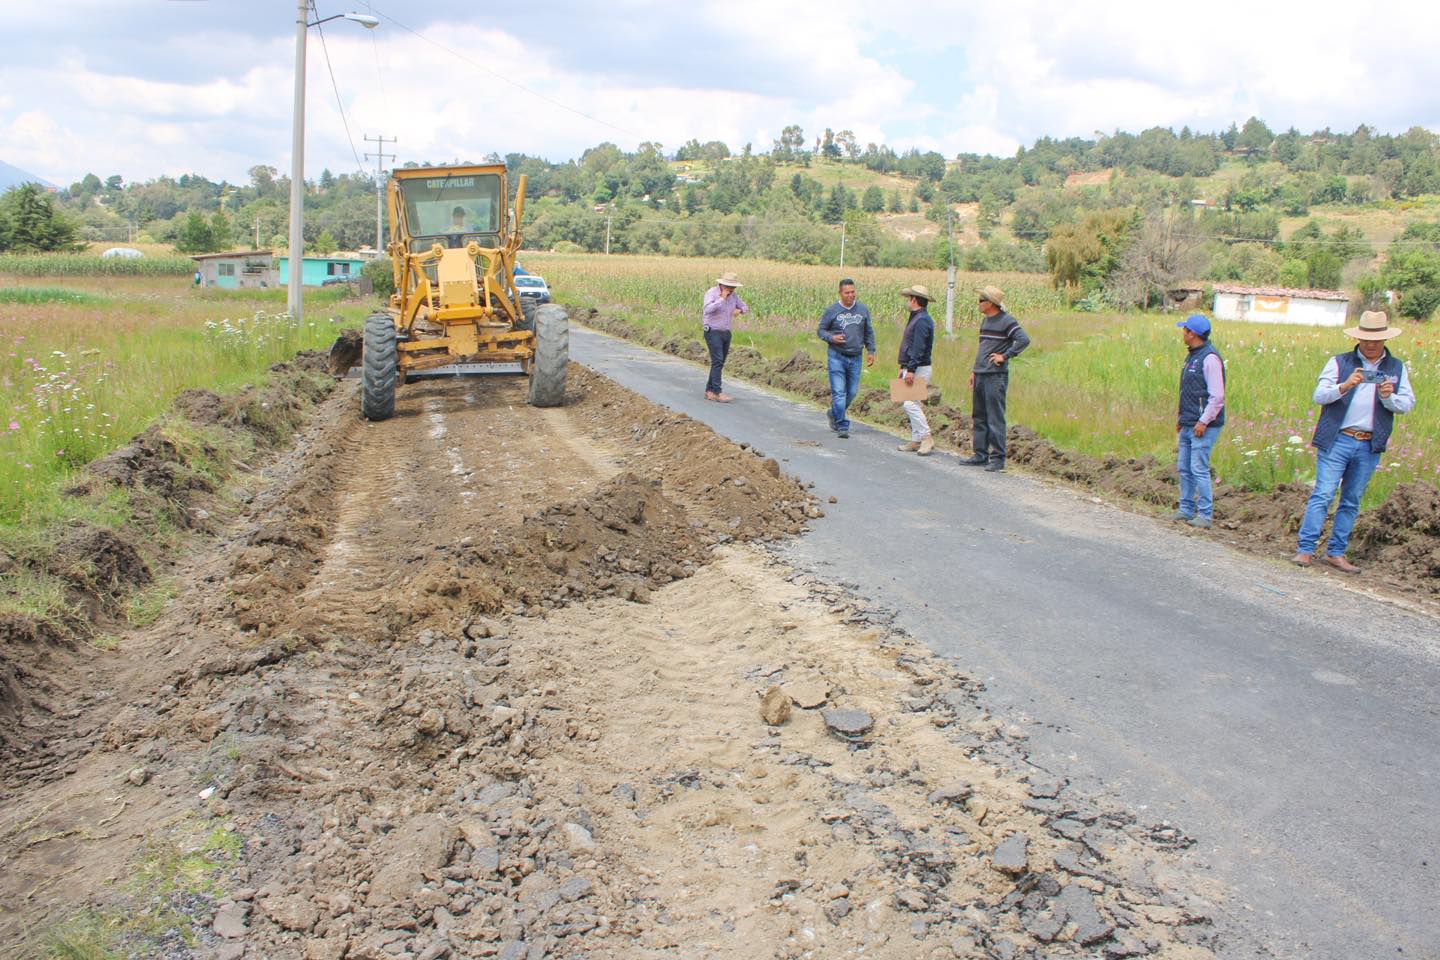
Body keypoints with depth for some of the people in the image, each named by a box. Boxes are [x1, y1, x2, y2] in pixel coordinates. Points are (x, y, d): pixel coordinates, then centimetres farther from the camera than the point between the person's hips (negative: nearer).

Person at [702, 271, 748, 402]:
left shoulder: (733, 295, 6)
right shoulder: (711, 293, -13)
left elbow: (745, 307, 16)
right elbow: (707, 310, -29)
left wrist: (739, 310, -7)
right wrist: (722, 299, -27)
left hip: (726, 333, 7)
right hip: (713, 332, -7)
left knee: (719, 363, 8)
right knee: (718, 361, -17)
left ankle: (709, 391, 16)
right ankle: (717, 393, -19)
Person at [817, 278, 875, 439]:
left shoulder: (863, 310, 6)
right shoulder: (831, 310, -3)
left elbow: (869, 332, 15)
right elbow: (820, 330, 4)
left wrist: (871, 351, 8)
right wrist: (831, 338, -15)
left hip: (855, 358, 3)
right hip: (836, 357, -3)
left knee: (852, 392, 9)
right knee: (839, 392, -8)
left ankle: (834, 414, 32)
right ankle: (842, 426, -4)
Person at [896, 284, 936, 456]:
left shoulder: (922, 320, -16)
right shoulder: (915, 318, 17)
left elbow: (918, 348, -23)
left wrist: (911, 370, -25)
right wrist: (903, 367, 21)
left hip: (919, 369, -11)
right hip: (911, 368, 11)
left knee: (910, 404, -14)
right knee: (912, 404, 11)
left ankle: (926, 438, -10)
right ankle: (916, 440, 15)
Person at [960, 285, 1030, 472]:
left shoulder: (1007, 321, -10)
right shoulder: (985, 320, 17)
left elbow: (1024, 340, -20)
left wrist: (1005, 356, -17)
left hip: (996, 376, -9)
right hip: (980, 376, 9)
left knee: (995, 419, -6)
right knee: (978, 418, 11)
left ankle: (998, 458, -1)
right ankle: (980, 455, 19)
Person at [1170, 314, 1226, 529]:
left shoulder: (1210, 358, -13)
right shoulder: (1192, 356, 16)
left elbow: (1217, 396, -18)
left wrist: (1203, 421, -19)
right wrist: (1182, 418, 20)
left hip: (1204, 426, -9)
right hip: (1188, 425, 9)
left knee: (1199, 469, -9)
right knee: (1184, 468, 11)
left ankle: (1205, 515, -4)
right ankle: (1186, 509, 19)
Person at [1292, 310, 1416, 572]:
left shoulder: (1397, 368, 11)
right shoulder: (1339, 363, 3)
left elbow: (1407, 404, 5)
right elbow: (1319, 396, -5)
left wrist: (1389, 397, -16)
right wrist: (1344, 386, -23)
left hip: (1370, 446, 3)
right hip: (1336, 441, -3)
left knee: (1352, 501, 9)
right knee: (1323, 495, -8)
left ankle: (1336, 552, 15)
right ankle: (1306, 549, -7)